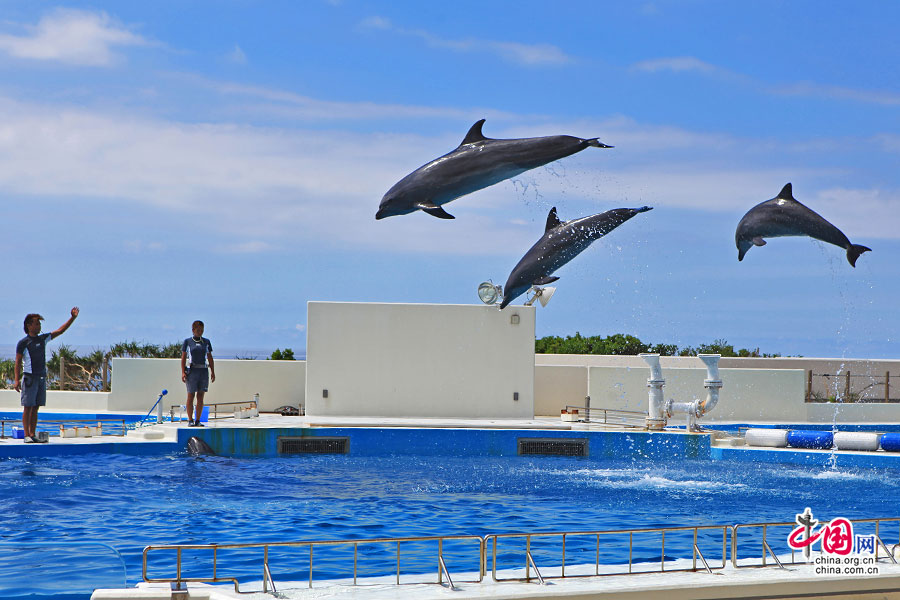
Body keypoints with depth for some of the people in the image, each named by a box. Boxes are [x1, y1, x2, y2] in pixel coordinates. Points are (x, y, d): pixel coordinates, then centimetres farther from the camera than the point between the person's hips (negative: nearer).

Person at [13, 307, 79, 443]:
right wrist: (16, 380, -16)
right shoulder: (23, 343, -3)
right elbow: (18, 363, -6)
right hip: (30, 377, -6)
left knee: (36, 408, 7)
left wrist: (72, 318, 7)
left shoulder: (43, 339, 13)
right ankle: (27, 435, -7)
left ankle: (33, 434, 9)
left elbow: (60, 330, 16)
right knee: (28, 407, -6)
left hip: (42, 378, 6)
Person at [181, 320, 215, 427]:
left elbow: (210, 358, 13)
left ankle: (198, 420, 6)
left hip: (204, 371, 3)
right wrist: (183, 372, -6)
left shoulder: (206, 342, 11)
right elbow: (183, 358, 2)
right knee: (191, 396, -2)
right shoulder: (187, 342, 3)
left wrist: (212, 371, 7)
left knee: (201, 397, 2)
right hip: (192, 370, -3)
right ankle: (190, 420, 2)